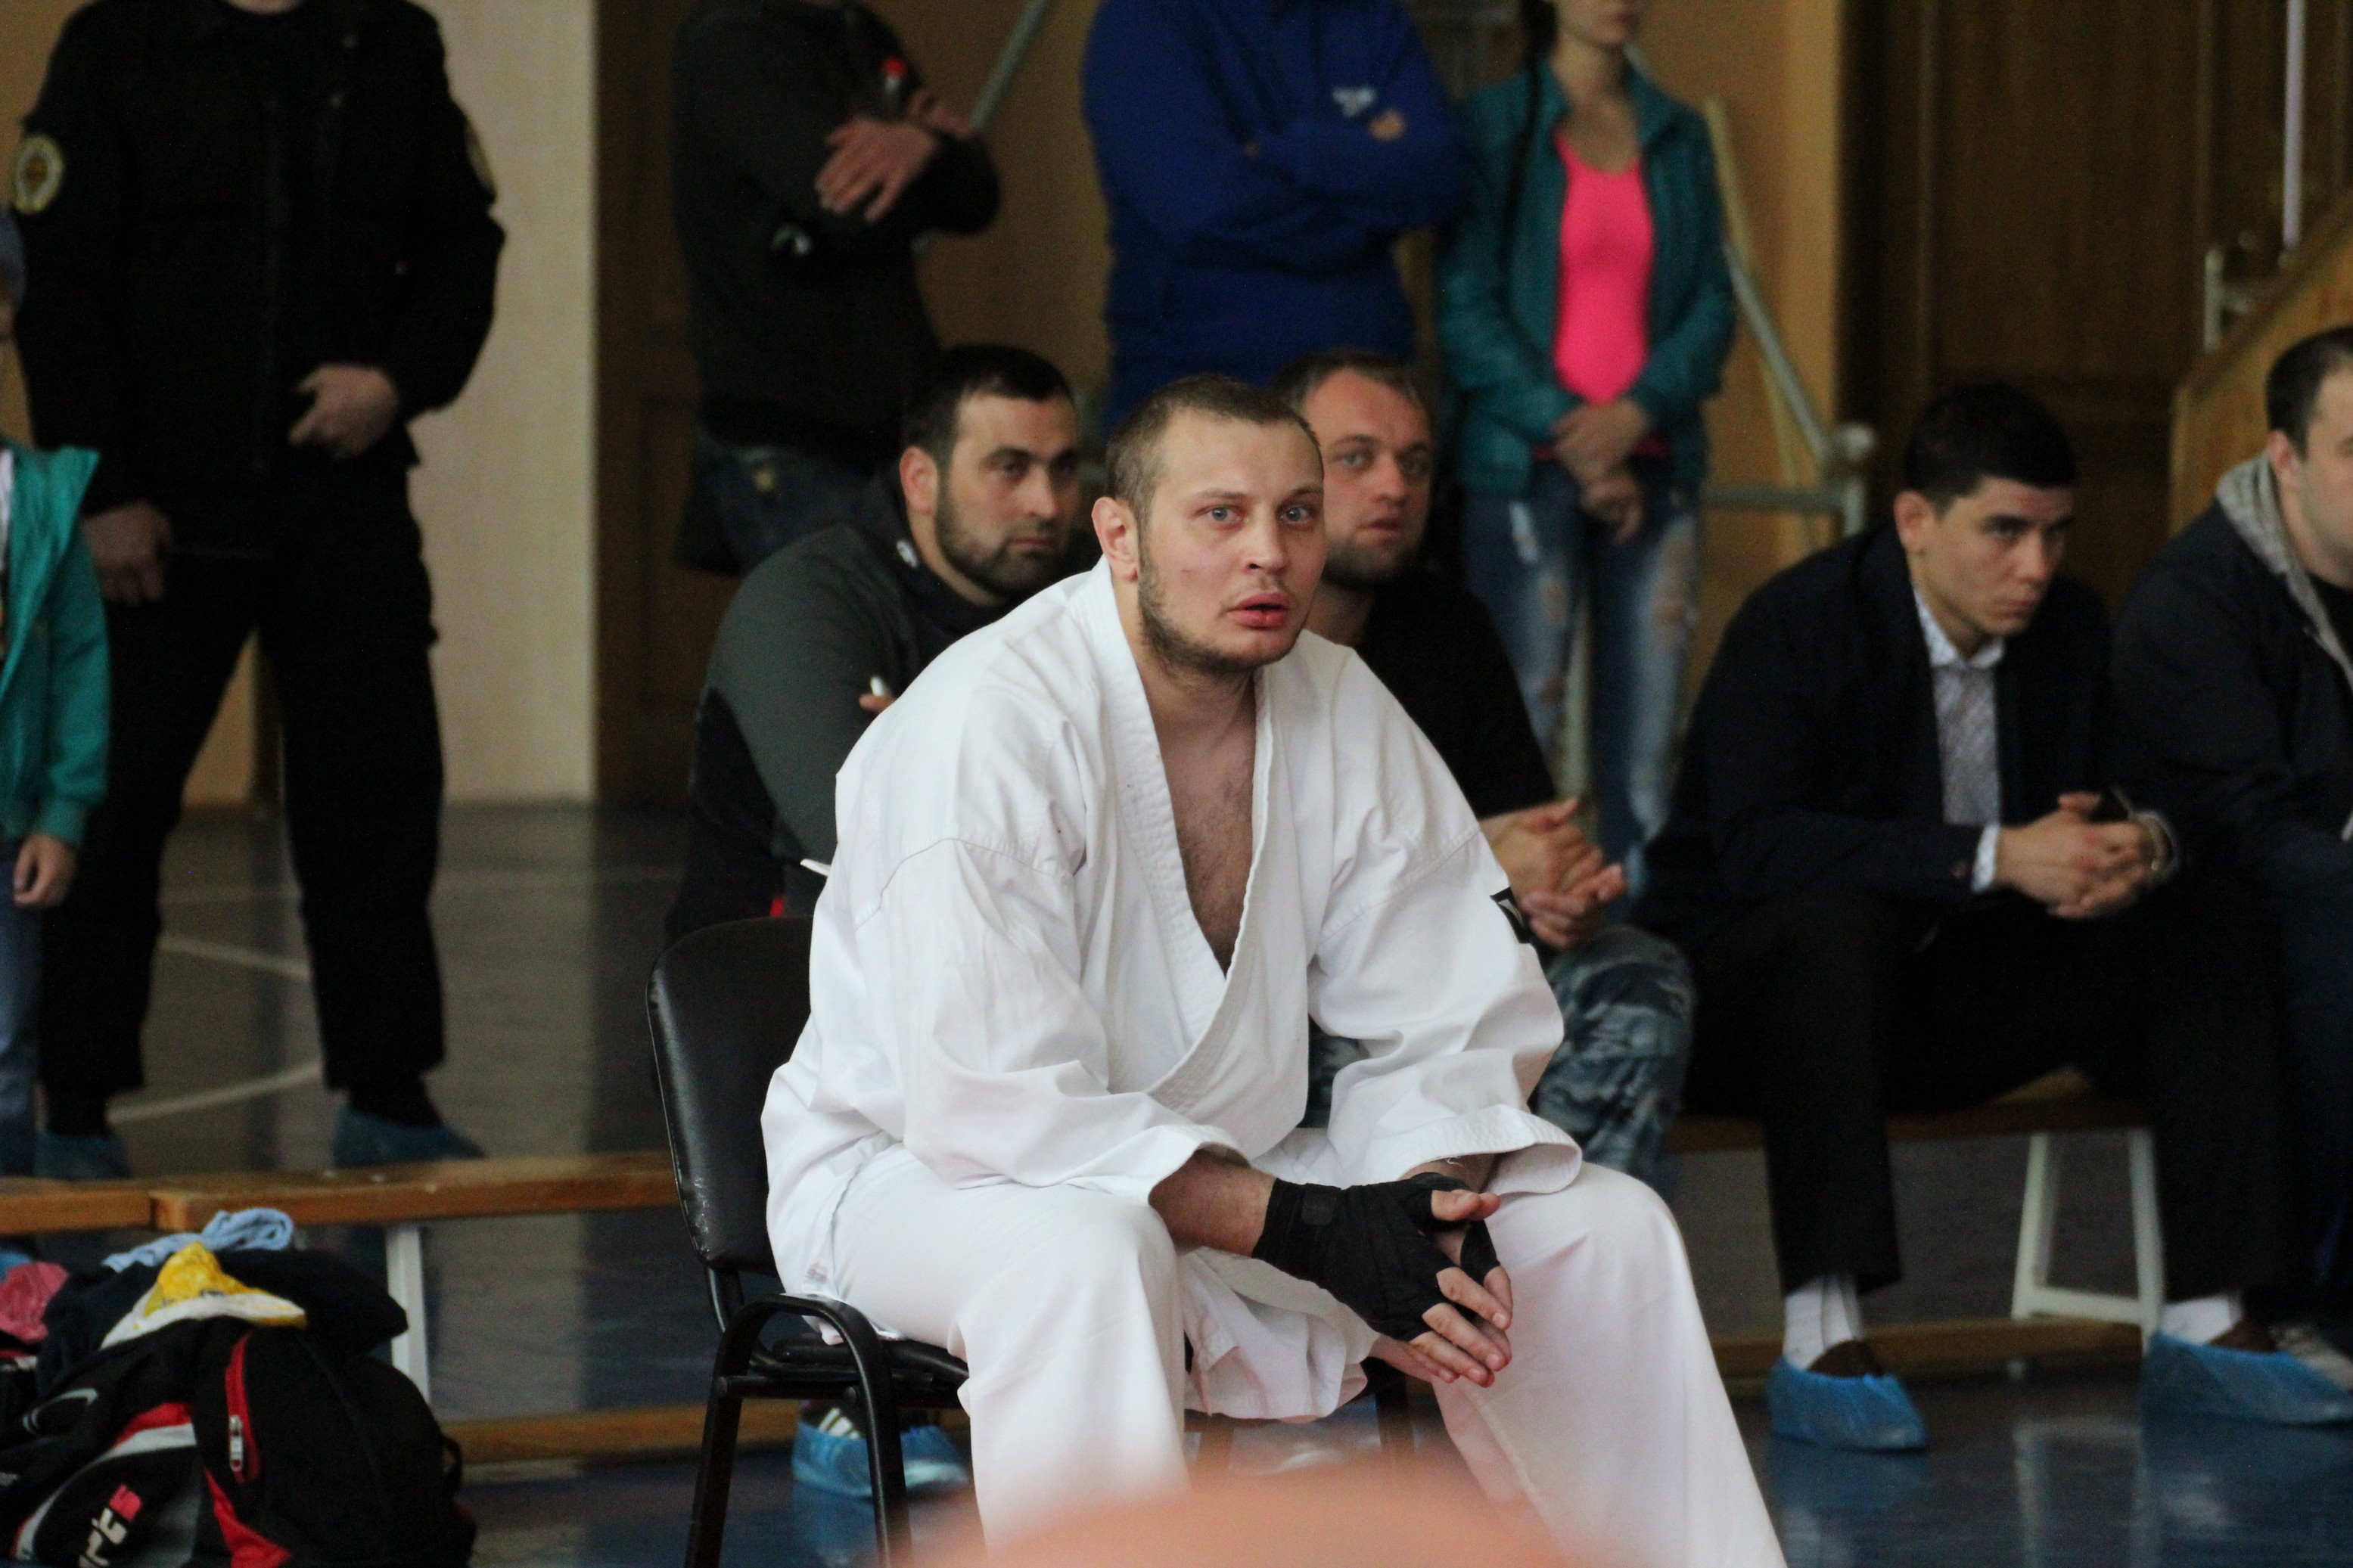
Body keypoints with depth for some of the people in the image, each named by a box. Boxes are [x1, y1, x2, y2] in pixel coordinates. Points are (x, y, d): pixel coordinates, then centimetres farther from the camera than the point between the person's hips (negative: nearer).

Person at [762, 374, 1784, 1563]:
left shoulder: (1344, 714, -1)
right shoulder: (988, 723, -24)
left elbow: (1456, 1020, 4)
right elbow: (998, 1105, -30)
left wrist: (1433, 1211, -18)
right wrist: (1307, 1230, -32)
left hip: (1215, 1172, 7)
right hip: (914, 1176, -7)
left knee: (1604, 1232, -1)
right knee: (1090, 1248, -42)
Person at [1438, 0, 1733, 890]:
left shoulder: (1679, 136, 13)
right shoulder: (1493, 127, 2)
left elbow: (1713, 306, 10)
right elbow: (1467, 310, -2)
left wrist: (1633, 416, -8)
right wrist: (1569, 434, -10)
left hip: (1653, 465, 4)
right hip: (1526, 465, -4)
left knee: (1647, 737, -1)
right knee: (1522, 724, -8)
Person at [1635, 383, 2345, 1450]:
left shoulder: (2069, 627, 2)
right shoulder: (1796, 627, -18)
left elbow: (2116, 798, 5)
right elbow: (1756, 843, -31)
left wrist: (2144, 844, -23)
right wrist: (1996, 858, -38)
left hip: (1950, 985, 7)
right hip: (1745, 988, -6)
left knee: (2210, 921, -8)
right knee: (1836, 917, -40)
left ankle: (2204, 1327, -12)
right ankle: (1819, 1341, -43)